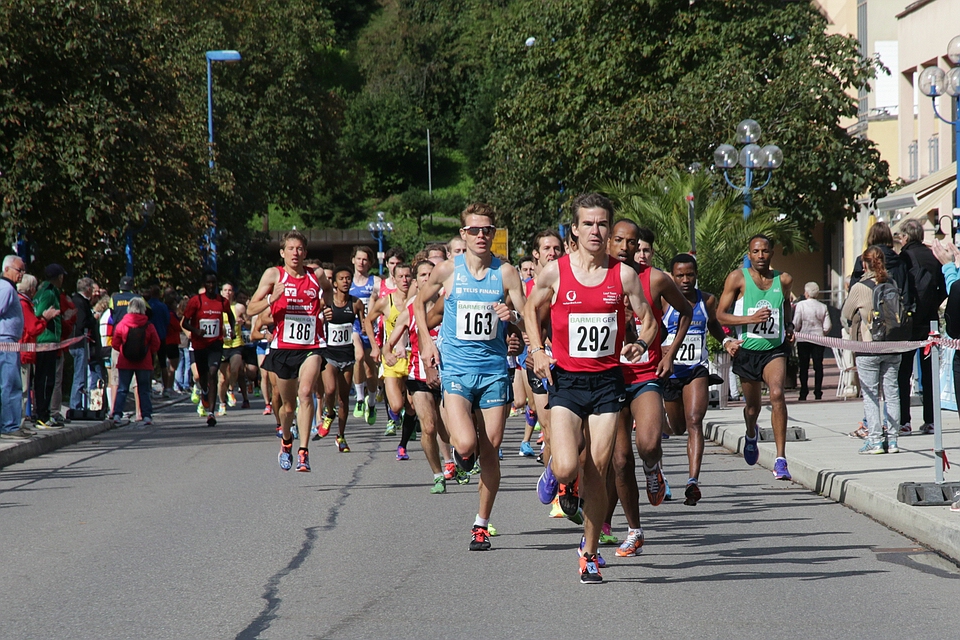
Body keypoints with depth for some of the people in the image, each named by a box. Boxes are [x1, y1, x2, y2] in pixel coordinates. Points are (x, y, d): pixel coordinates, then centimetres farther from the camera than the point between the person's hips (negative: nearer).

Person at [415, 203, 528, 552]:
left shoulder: (506, 273, 0)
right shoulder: (447, 271, 0)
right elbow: (419, 303, 17)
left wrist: (512, 317, -20)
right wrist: (426, 343, 7)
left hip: (494, 369, 1)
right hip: (456, 368, -1)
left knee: (490, 450, 2)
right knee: (466, 444, -19)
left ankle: (482, 524, 15)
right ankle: (462, 453, 19)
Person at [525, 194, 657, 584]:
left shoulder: (623, 275, 0)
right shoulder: (555, 273, -2)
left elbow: (648, 321, 9)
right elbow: (531, 310, 14)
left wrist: (641, 343, -12)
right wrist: (538, 351, 0)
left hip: (608, 380, 1)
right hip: (566, 380, -1)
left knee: (597, 472, 1)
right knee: (568, 468, -18)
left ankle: (589, 551, 17)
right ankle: (556, 473, 21)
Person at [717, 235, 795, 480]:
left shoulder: (784, 280, 3)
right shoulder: (737, 278, -5)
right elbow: (720, 314, -5)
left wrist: (789, 326, 11)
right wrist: (750, 319, -19)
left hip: (774, 350, 0)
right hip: (747, 350, 0)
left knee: (777, 394, -25)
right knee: (752, 406, 15)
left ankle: (780, 460, -26)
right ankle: (751, 435, 55)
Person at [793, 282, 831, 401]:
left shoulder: (800, 305, -7)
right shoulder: (823, 307, 2)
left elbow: (796, 324, -9)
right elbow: (827, 326, 1)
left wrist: (795, 333, 11)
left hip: (804, 339, -2)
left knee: (804, 366, 3)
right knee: (818, 366, 5)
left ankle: (803, 393, 2)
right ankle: (818, 392, 2)